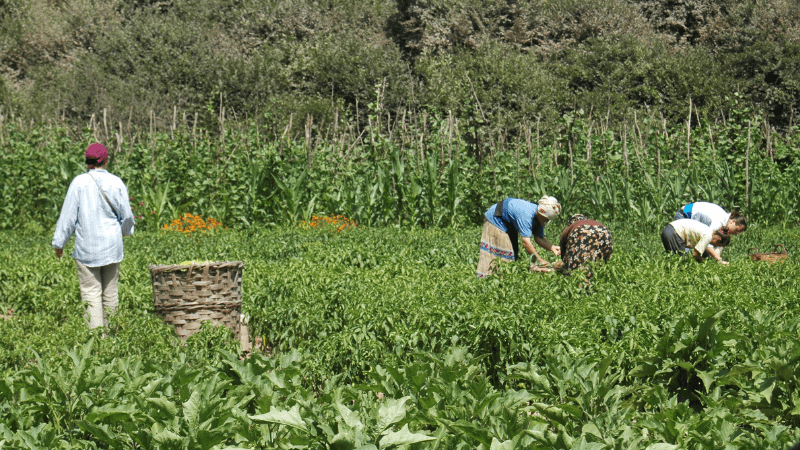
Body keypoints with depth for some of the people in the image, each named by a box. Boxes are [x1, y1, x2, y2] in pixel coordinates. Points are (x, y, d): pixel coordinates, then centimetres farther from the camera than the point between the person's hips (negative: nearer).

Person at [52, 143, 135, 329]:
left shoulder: (79, 182, -8)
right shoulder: (116, 183, -3)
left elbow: (68, 215, -5)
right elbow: (126, 215, 3)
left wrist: (59, 242, 4)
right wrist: (126, 230, 25)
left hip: (86, 246, -2)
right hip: (112, 244, 2)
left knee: (91, 294, -1)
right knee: (110, 293, 12)